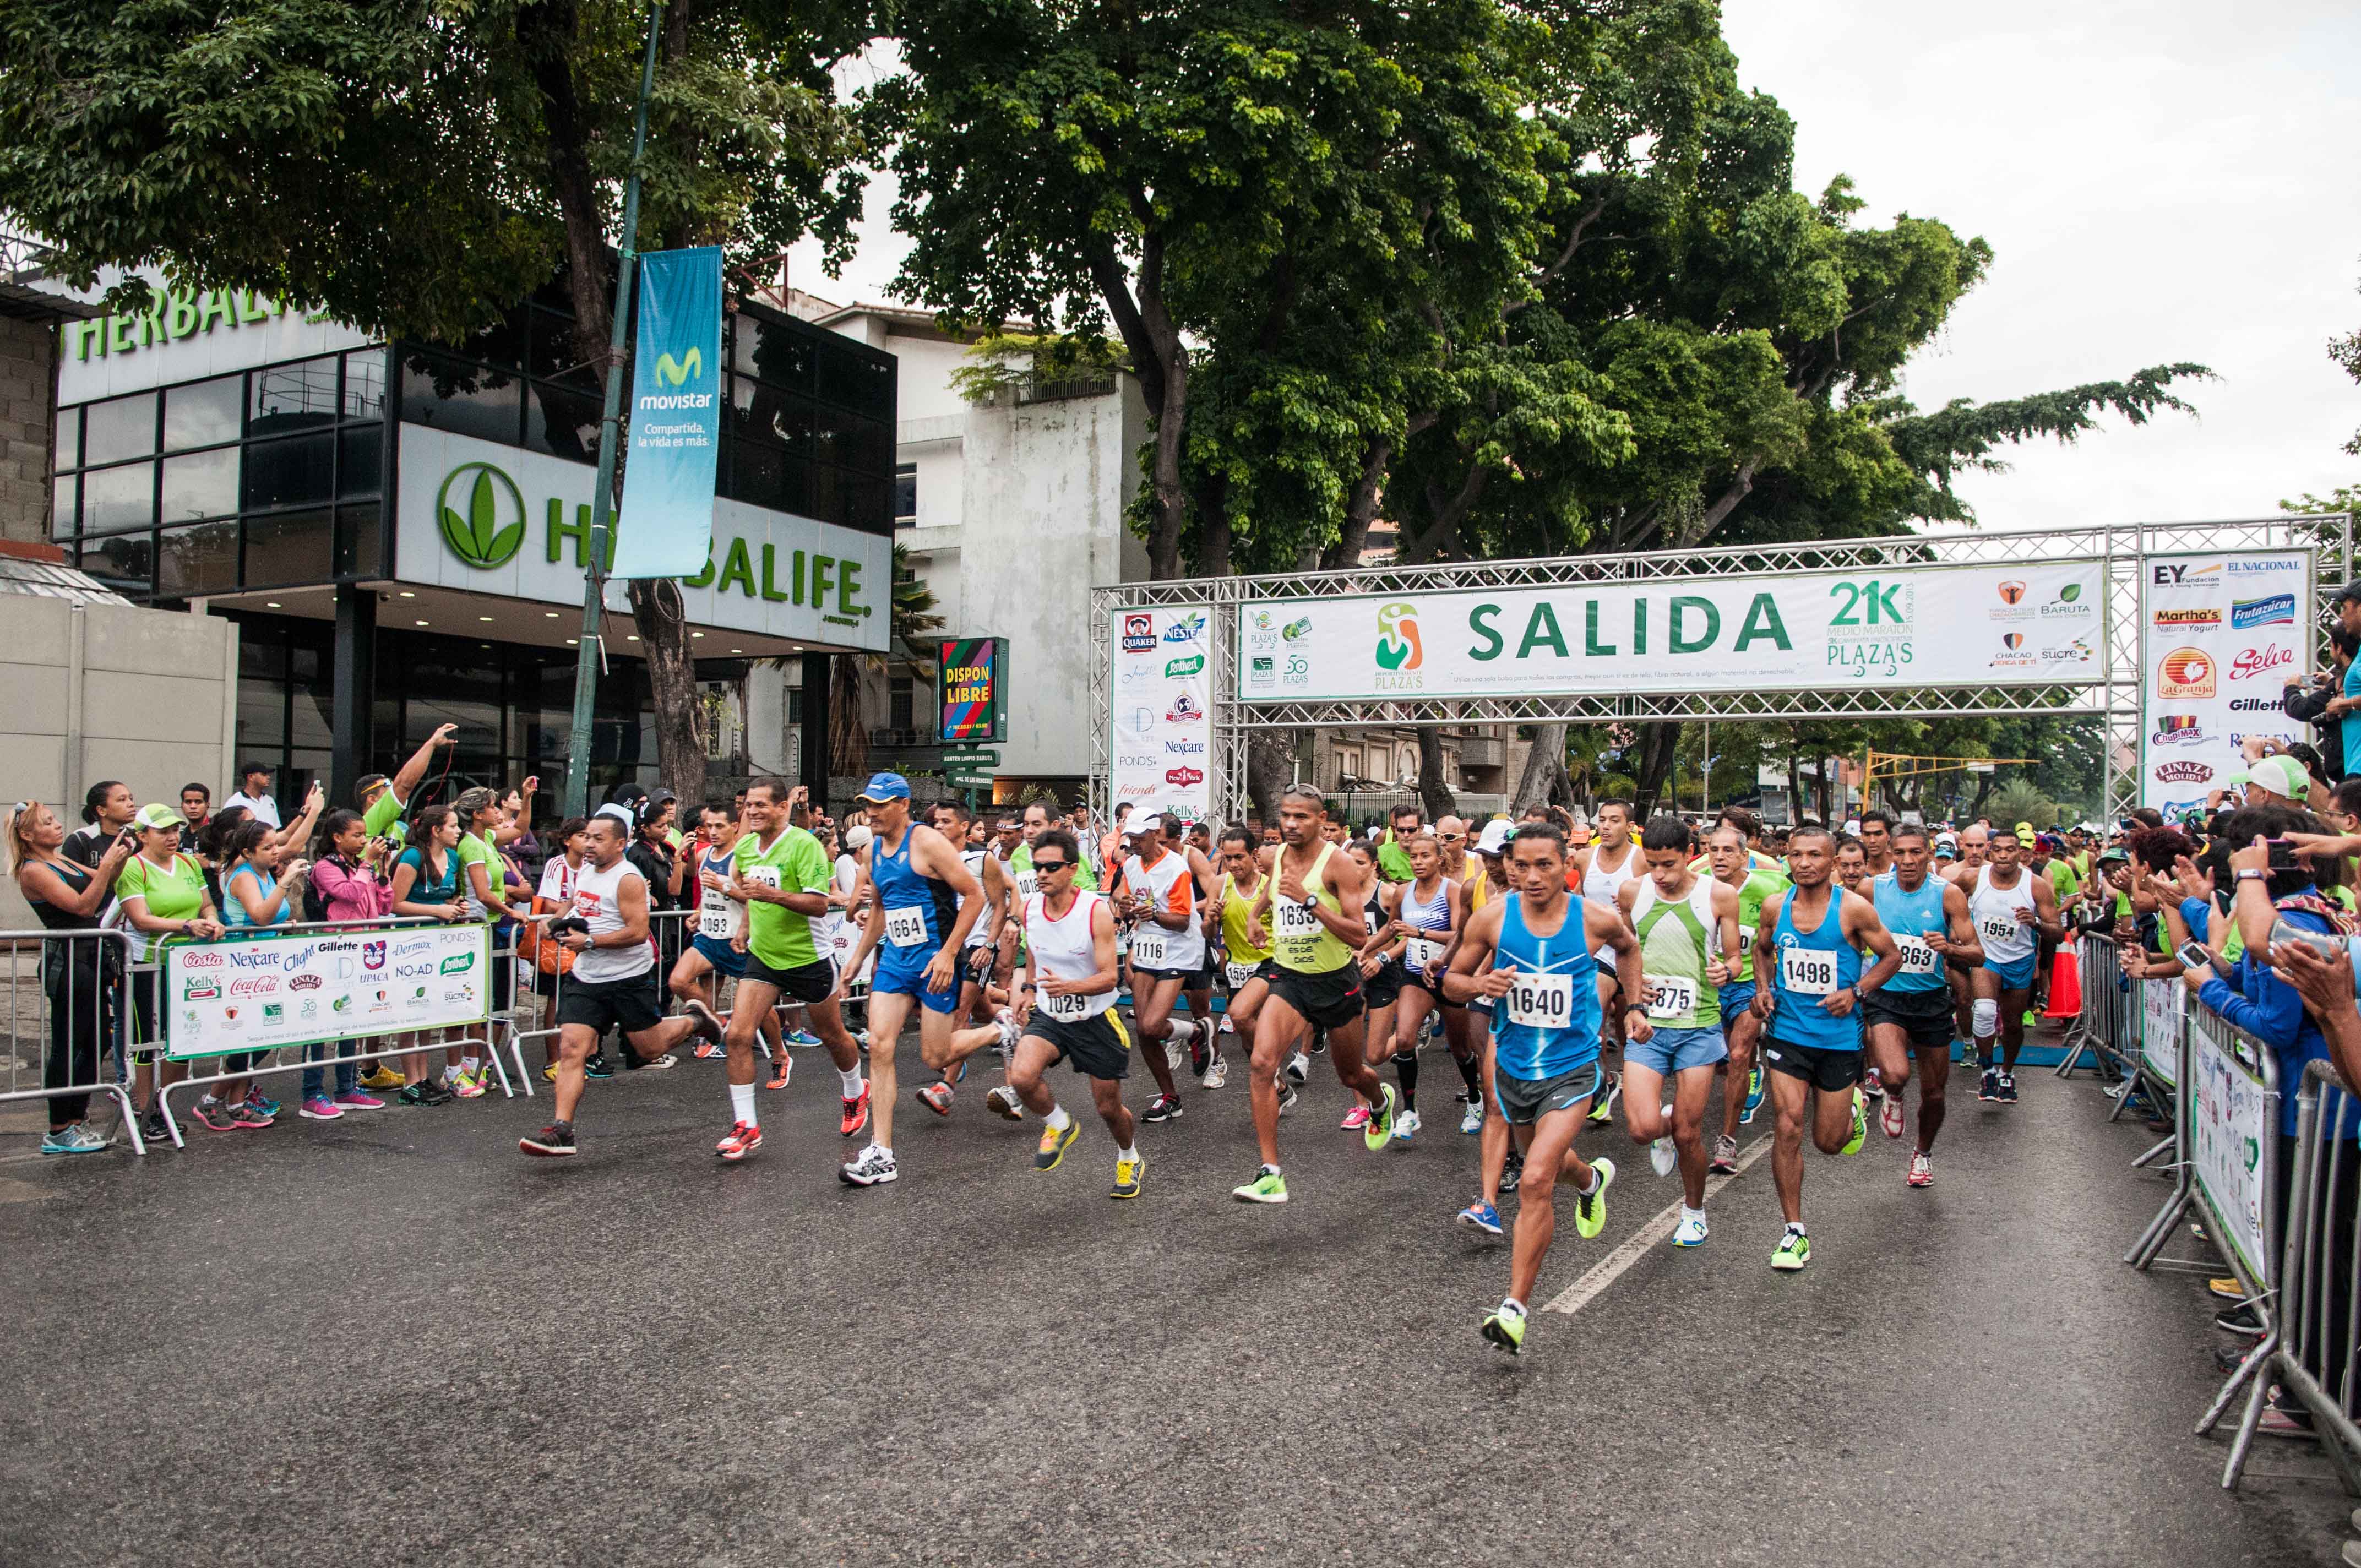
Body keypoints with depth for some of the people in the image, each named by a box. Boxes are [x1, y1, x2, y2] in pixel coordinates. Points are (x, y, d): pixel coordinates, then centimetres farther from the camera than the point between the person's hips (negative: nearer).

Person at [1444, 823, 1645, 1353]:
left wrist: (1635, 1006, 8)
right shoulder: (1492, 917, -11)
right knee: (1548, 1162, 27)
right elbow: (1452, 980, 0)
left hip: (1571, 1070, -3)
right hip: (1514, 1066, 3)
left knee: (1536, 1181, -19)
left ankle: (1514, 1308, -11)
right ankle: (1592, 1178, 64)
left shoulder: (1596, 919, -11)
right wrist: (1479, 984, -22)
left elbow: (1628, 947, 14)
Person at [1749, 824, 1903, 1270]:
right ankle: (1794, 1232, 2)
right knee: (1788, 1128, -9)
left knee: (1829, 1142, 9)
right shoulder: (1775, 906, -2)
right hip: (1787, 1032, 1)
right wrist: (1763, 988, 1)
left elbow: (1892, 956, 1)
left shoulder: (1854, 909, -11)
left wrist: (1857, 991, -13)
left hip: (1839, 1037, -1)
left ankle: (1855, 1110, 46)